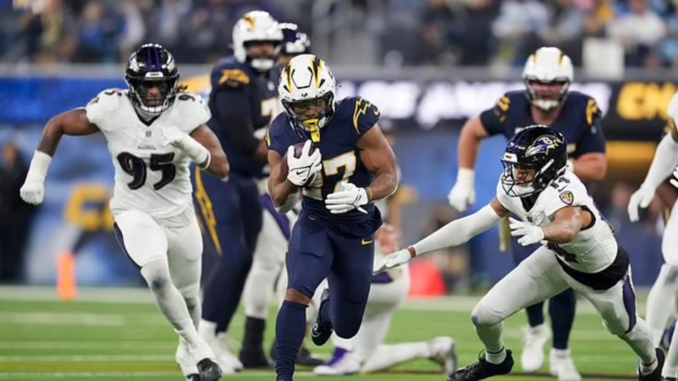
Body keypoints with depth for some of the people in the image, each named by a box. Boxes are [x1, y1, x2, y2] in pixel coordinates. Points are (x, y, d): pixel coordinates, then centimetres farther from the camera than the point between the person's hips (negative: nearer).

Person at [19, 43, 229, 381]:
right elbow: (57, 125, -3)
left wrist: (188, 145, -38)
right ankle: (198, 349, -13)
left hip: (179, 214, 2)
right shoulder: (113, 109, -18)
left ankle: (187, 351, 49)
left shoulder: (186, 112, -17)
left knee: (188, 297, 17)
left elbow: (222, 168, -21)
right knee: (157, 274, -30)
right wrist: (35, 176, -3)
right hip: (134, 213, -2)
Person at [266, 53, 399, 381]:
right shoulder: (282, 134, -12)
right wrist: (294, 177, -28)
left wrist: (362, 195, -38)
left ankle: (329, 304, 49)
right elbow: (279, 203, -5)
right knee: (297, 292, -28)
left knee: (346, 329, 11)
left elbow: (389, 176, -16)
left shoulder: (356, 120, -22)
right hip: (315, 223, 0)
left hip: (357, 230, 0)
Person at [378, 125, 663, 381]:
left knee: (625, 329, 24)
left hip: (603, 271, -5)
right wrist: (412, 252, -23)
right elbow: (469, 226, -19)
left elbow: (568, 228, -66)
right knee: (485, 315, -3)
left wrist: (540, 232, -89)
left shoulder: (564, 193, -44)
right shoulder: (515, 191, -23)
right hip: (559, 259, 5)